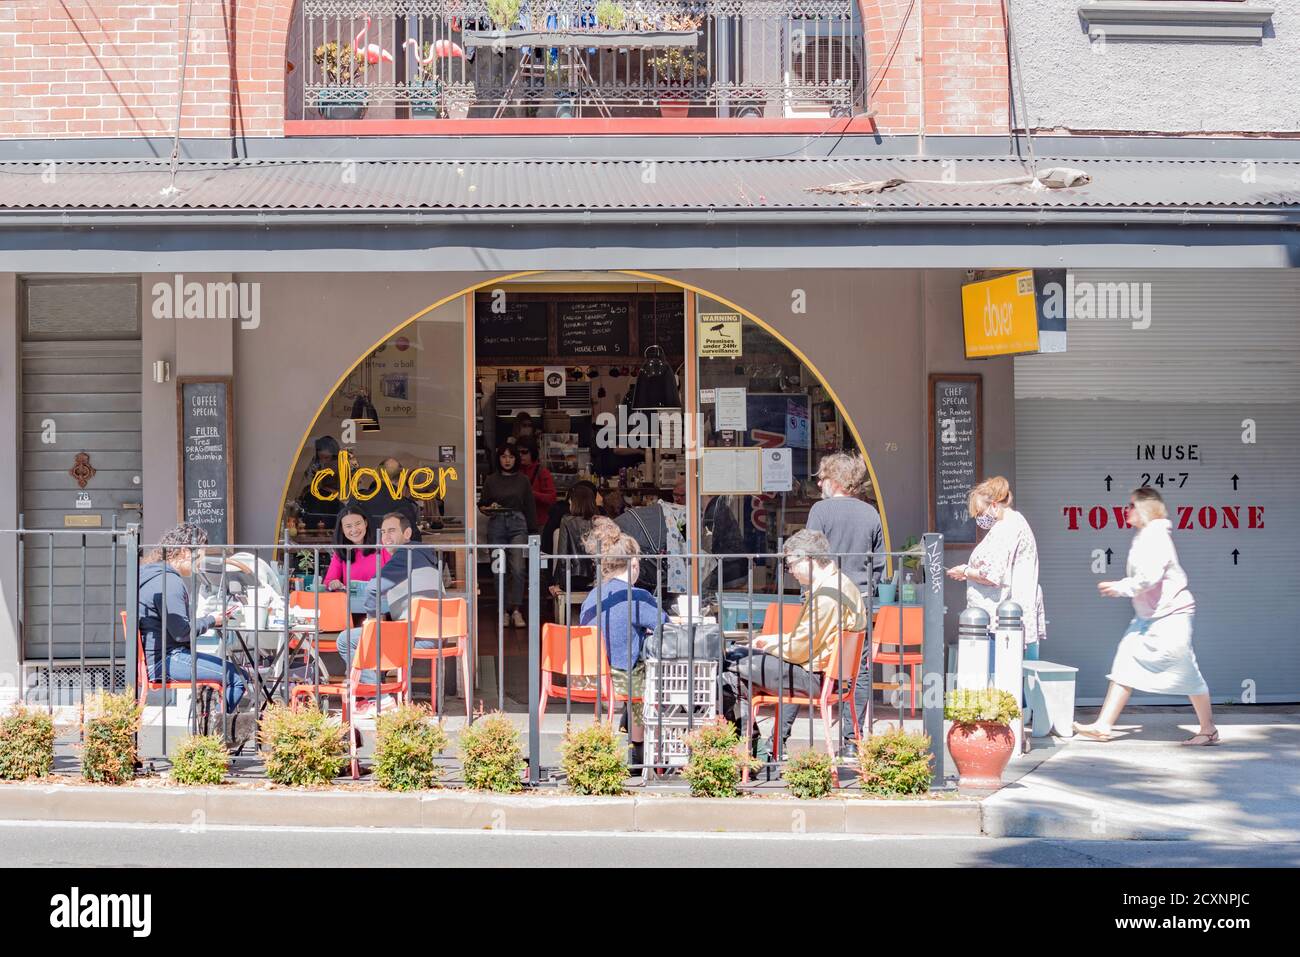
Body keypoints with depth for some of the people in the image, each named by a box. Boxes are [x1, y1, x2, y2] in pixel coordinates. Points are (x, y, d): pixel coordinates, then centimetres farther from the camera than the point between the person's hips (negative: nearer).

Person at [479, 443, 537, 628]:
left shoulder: (523, 480, 9)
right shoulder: (491, 480, 9)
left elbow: (530, 507, 12)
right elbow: (481, 504, 14)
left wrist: (532, 532, 8)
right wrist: (490, 507, -9)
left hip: (518, 524, -1)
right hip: (496, 525, 1)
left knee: (518, 569, -14)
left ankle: (516, 610, -14)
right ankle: (505, 610, 9)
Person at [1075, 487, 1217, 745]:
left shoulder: (1157, 536, -15)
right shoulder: (1142, 538, 15)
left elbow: (1149, 576, -24)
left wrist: (1120, 588, -14)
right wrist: (1118, 588, 6)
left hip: (1171, 613, -10)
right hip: (1147, 616, 10)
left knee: (1186, 671, -2)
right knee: (1126, 663, 4)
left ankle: (1208, 730, 9)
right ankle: (1103, 725, 3)